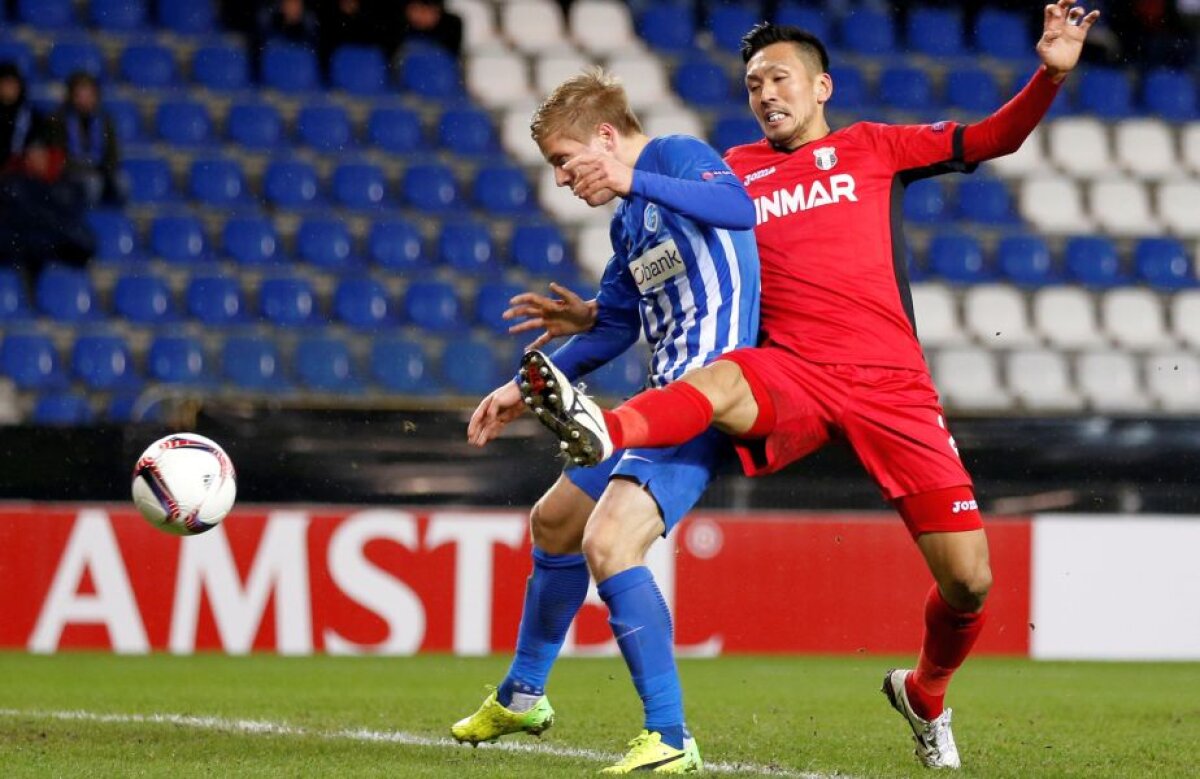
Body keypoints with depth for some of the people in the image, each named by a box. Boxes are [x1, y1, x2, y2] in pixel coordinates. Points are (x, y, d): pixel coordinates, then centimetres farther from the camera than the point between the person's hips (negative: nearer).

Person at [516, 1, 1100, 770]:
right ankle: (602, 431, -69)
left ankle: (926, 694, 27)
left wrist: (1052, 74, -5)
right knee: (718, 383, -38)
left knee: (969, 583, -3)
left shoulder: (873, 148, 15)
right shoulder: (735, 171, 18)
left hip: (892, 382, 0)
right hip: (793, 374, 0)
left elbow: (993, 138, 9)